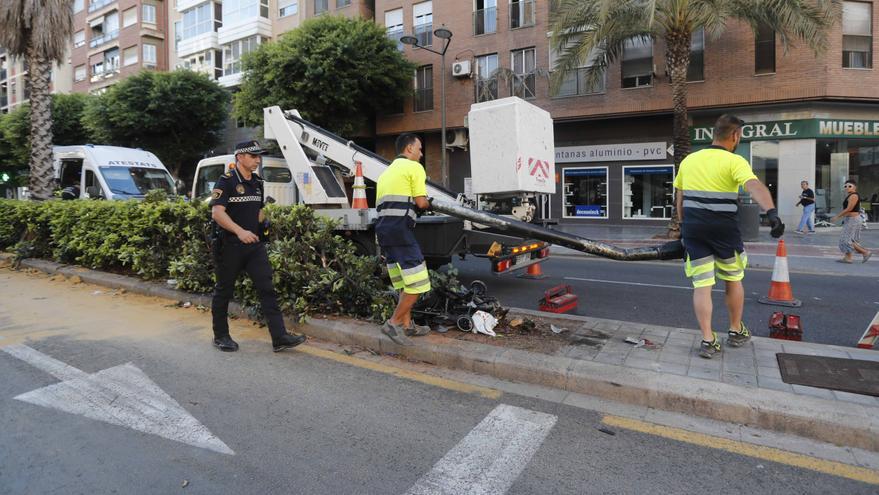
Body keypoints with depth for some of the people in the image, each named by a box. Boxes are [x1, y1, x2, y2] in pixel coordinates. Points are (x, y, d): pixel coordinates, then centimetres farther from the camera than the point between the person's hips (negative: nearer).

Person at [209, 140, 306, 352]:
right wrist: (239, 231, -30)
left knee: (267, 289, -3)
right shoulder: (226, 181, -9)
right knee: (224, 291, 9)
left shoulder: (257, 182, 12)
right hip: (230, 245, -5)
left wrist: (262, 220, 9)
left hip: (255, 245, 6)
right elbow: (217, 213, -19)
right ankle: (220, 336, 25)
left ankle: (279, 337, -5)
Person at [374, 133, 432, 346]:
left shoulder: (387, 171, 28)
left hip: (382, 228, 9)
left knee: (405, 284, 15)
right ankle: (394, 323, -4)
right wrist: (428, 204, 17)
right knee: (418, 282, -6)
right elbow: (421, 202, -5)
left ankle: (407, 325, 20)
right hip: (400, 227, -9)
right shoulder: (413, 167, 1)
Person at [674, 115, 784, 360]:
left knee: (701, 286, 4)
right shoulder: (735, 162, -8)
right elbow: (754, 186, -27)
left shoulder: (689, 160, 8)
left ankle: (708, 340, 0)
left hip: (693, 229, 3)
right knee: (733, 281, 18)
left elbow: (679, 198, 14)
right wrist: (772, 212, -40)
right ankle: (736, 332, 32)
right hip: (724, 230, -3)